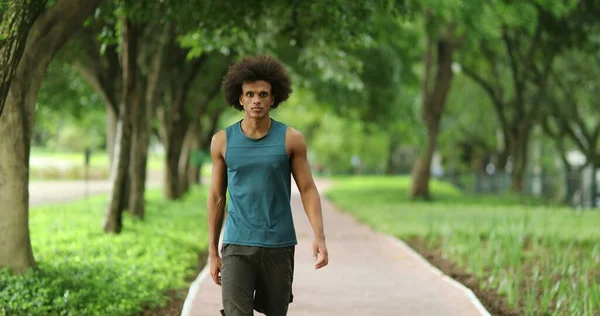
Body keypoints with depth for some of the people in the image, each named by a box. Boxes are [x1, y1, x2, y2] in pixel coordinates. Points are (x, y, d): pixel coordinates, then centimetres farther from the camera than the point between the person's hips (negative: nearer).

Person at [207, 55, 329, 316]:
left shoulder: (291, 139, -1)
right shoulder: (223, 141, 2)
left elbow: (308, 189, 0)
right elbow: (217, 197, 8)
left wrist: (319, 237, -13)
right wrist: (213, 252, 8)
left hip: (279, 245, 0)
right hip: (237, 246, 0)